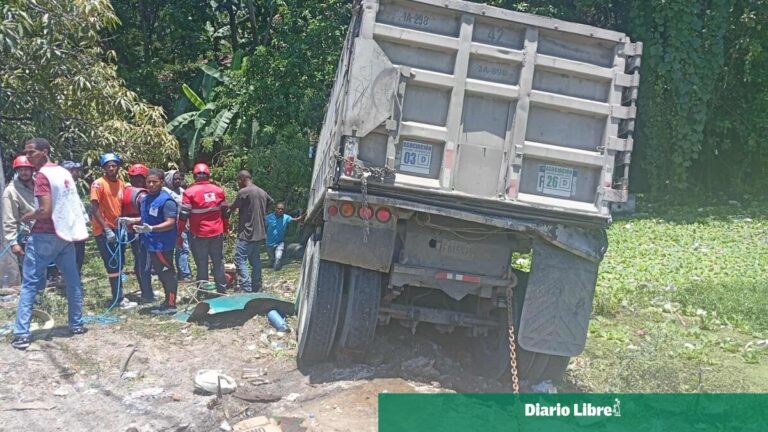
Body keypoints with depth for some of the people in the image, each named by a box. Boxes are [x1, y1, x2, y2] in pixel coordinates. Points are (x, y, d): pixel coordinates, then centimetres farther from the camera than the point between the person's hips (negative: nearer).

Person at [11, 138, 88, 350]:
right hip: (67, 232, 7)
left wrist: (26, 217, -4)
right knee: (73, 281, 14)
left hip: (45, 236, -7)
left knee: (29, 284, -3)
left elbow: (45, 211, -20)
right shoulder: (65, 173, 11)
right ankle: (76, 324, 21)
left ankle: (22, 334, -6)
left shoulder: (42, 175, -13)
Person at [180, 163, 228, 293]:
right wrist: (224, 230, 19)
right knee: (218, 262, 13)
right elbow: (224, 212, 9)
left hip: (199, 234, -3)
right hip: (217, 233, 3)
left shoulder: (189, 192, -9)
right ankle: (222, 290, 18)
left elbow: (183, 215, -10)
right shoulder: (218, 190, 3)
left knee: (202, 264, 4)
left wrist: (179, 234, -3)